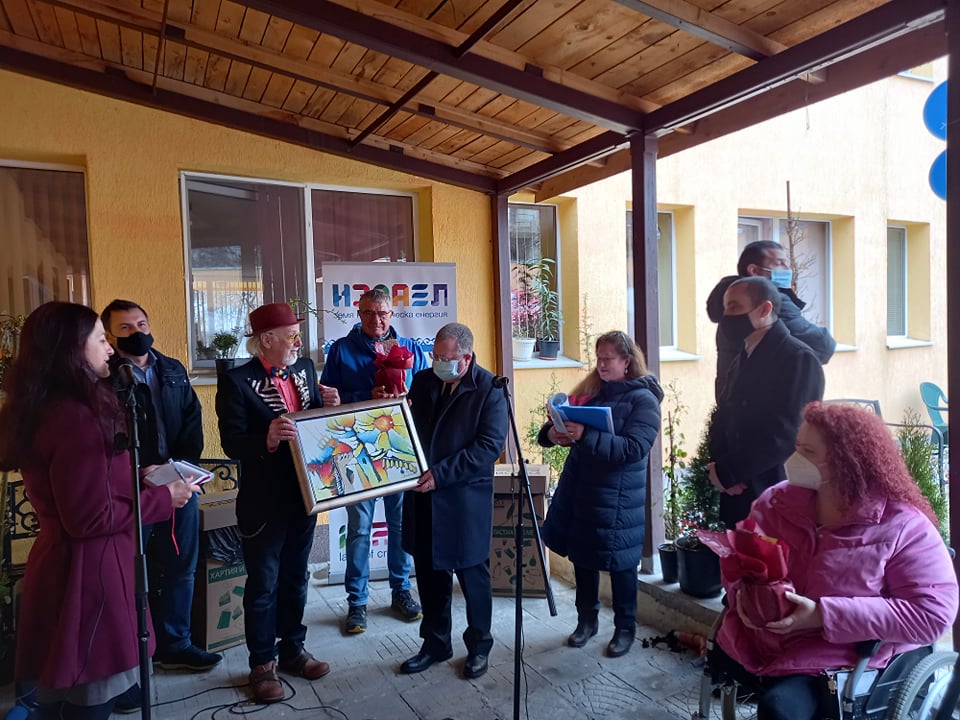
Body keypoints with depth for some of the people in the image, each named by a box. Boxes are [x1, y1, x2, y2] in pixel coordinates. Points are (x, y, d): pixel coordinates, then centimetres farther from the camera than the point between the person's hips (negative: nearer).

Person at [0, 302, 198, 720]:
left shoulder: (45, 407, 9)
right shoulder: (76, 415, -22)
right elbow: (90, 517, -22)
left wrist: (136, 478, 13)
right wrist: (162, 499, -12)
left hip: (60, 565, 10)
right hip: (87, 573, -10)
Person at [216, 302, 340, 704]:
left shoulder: (304, 368, 4)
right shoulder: (237, 381, -15)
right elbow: (232, 444, -19)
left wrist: (327, 405, -9)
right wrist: (267, 440, -37)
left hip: (303, 495, 6)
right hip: (264, 502, -6)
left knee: (295, 578, 19)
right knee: (263, 585, 10)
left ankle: (292, 650, 36)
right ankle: (262, 664, 27)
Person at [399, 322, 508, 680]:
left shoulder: (489, 388, -10)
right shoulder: (422, 381, 6)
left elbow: (490, 445, -17)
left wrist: (441, 473, -21)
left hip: (466, 499, -5)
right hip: (423, 495, 5)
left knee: (472, 575, 10)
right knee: (429, 573, 15)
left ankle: (479, 646, 31)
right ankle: (435, 643, 33)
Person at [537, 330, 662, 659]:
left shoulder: (643, 399, -10)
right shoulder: (590, 389, 7)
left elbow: (634, 449, -22)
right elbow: (560, 423, 10)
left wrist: (586, 436, -31)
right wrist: (552, 433, -14)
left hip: (617, 496, -5)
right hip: (579, 487, 6)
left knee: (619, 562, 8)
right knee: (581, 555, 15)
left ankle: (625, 628, 28)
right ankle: (586, 619, 34)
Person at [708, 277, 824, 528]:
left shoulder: (799, 358, -11)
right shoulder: (742, 360, 15)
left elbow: (785, 433, -20)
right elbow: (722, 423, 13)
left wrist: (728, 471, -15)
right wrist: (720, 467, -7)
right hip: (738, 495, 7)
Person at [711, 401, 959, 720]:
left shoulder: (903, 526, -11)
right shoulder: (776, 501, 1)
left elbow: (933, 614, -18)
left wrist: (823, 615, -23)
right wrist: (744, 594, -16)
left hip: (835, 662, -5)